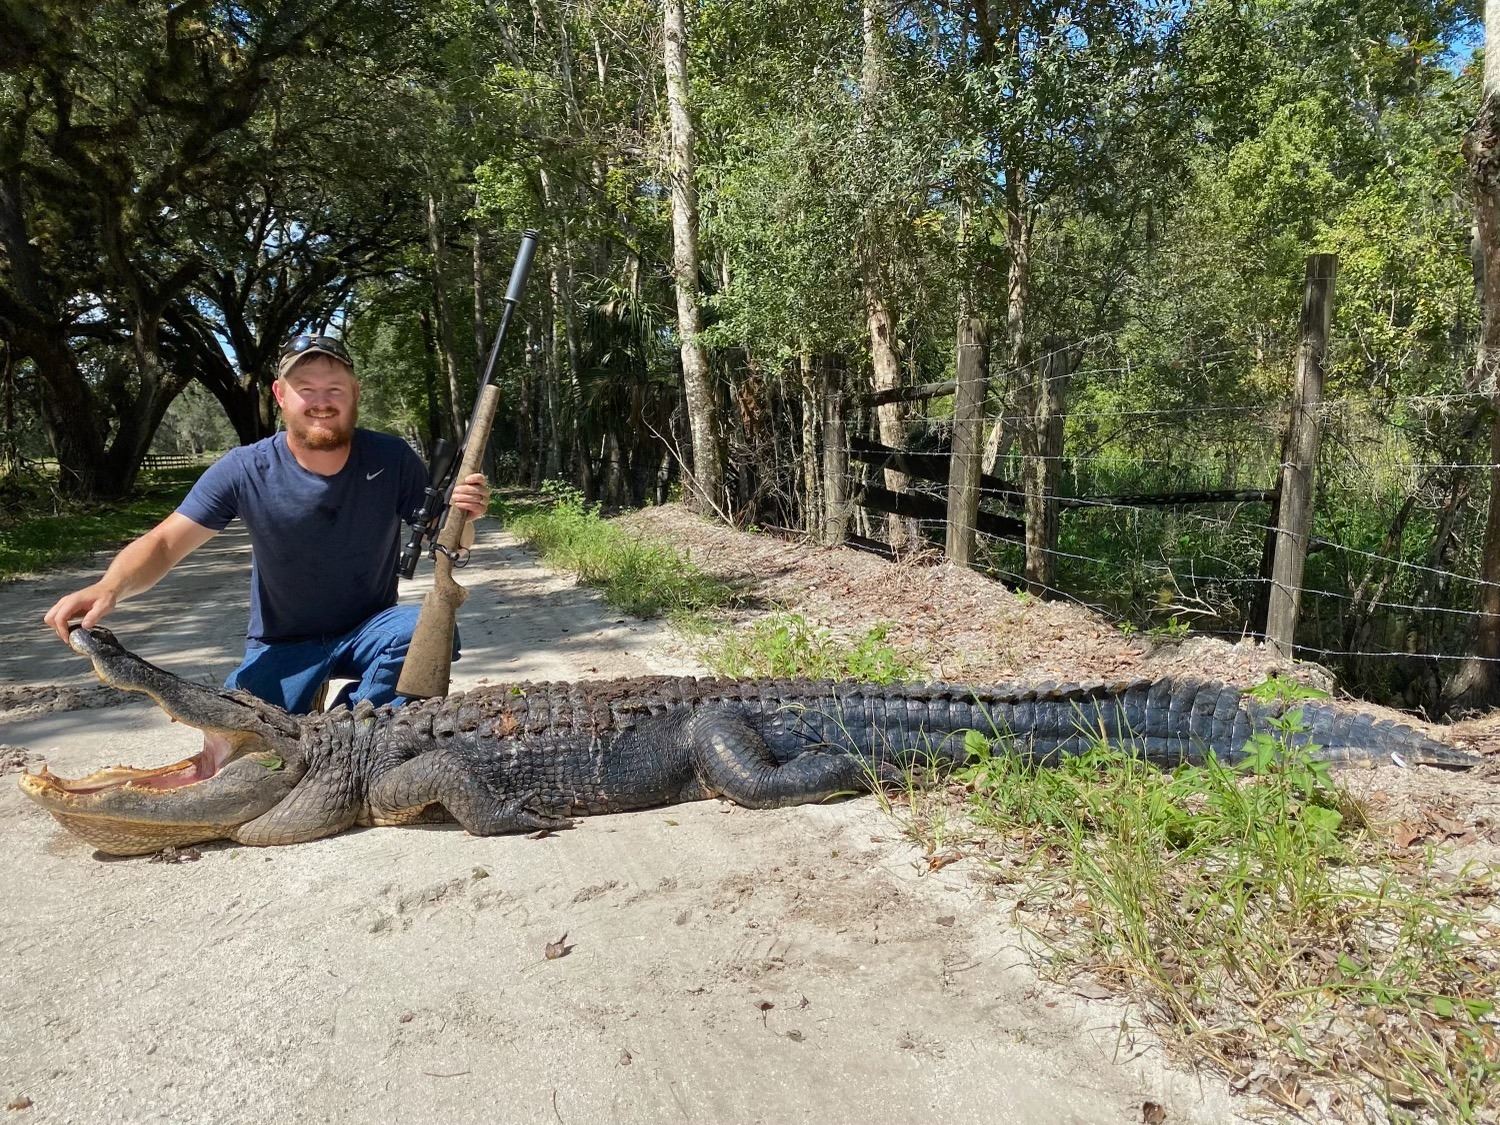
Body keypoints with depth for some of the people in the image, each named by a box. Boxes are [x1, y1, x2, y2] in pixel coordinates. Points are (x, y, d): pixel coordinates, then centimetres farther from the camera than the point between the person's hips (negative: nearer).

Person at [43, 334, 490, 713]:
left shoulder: (391, 459, -12)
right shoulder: (245, 470, -13)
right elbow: (164, 543, -13)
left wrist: (462, 516, -29)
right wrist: (109, 586, -34)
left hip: (368, 631, 1)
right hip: (282, 646, -1)